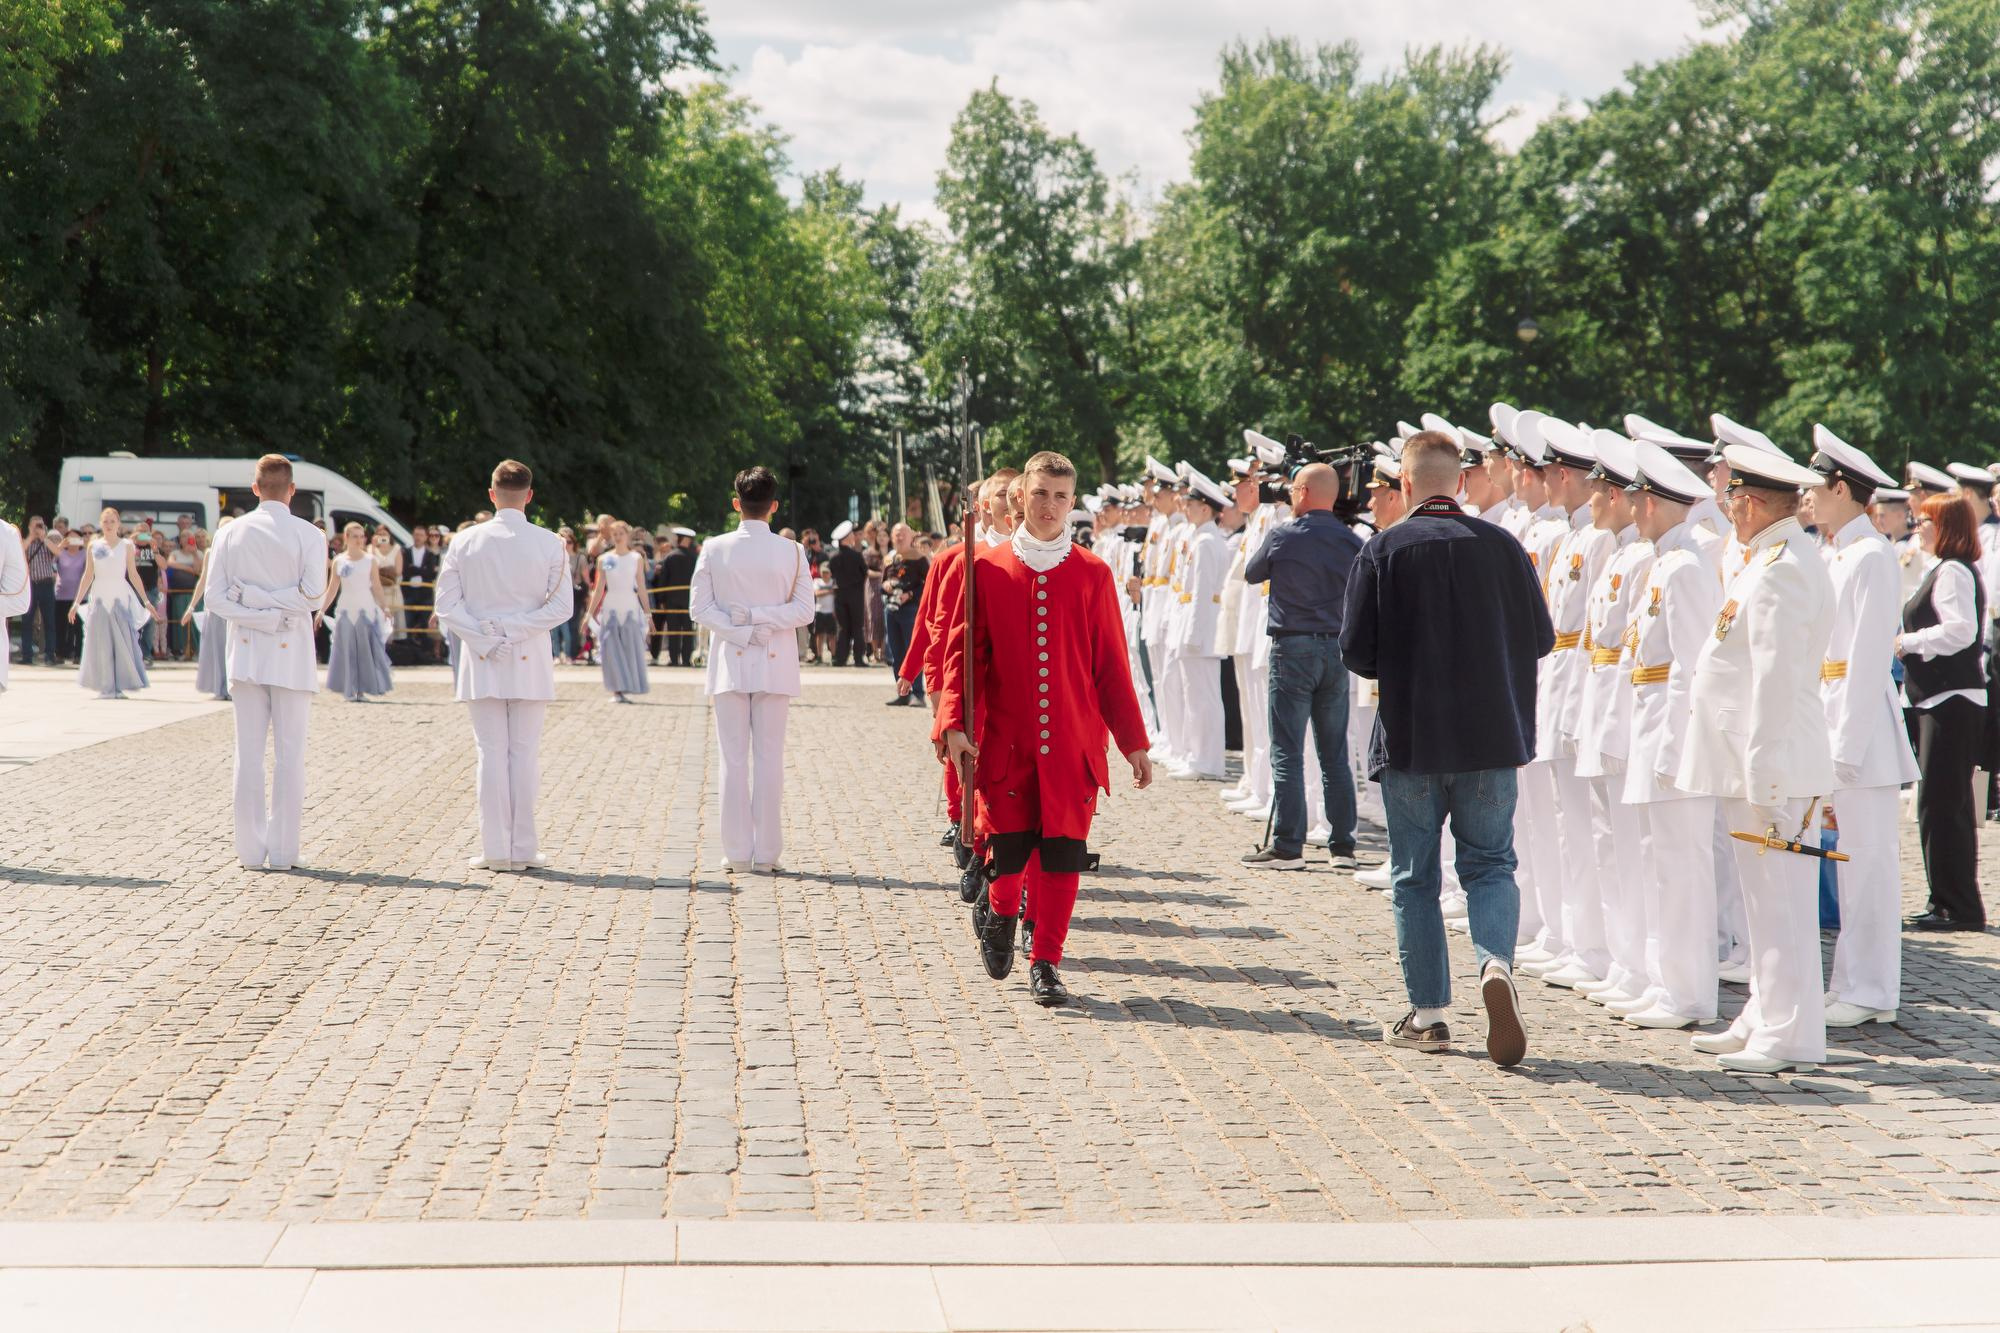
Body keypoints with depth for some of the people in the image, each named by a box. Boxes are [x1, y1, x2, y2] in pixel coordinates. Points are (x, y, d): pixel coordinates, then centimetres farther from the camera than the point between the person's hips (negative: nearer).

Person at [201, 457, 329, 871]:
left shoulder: (230, 533, 5)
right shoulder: (309, 534, -3)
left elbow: (214, 595, -1)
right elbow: (314, 590, -15)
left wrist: (255, 608, -5)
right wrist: (277, 608, -5)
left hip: (246, 651, 2)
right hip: (291, 653, -2)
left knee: (248, 753, 5)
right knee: (289, 753, 2)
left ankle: (251, 850, 5)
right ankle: (283, 851, 2)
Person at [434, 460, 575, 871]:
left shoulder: (466, 541, -1)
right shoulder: (549, 543, -3)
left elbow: (447, 604, -4)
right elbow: (560, 607, -8)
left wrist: (486, 637, -6)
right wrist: (513, 630, -7)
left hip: (481, 665, 1)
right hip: (531, 663, -1)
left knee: (491, 753, 4)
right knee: (525, 753, 4)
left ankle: (496, 850, 3)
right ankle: (523, 849, 5)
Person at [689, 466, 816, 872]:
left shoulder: (715, 549, -2)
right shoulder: (792, 552, -2)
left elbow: (699, 607, -6)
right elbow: (803, 610, -7)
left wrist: (741, 628, -7)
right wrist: (760, 618, -7)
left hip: (730, 664, 0)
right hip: (775, 666, 0)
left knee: (734, 760, 4)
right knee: (769, 759, 3)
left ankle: (737, 852, 3)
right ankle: (766, 853, 3)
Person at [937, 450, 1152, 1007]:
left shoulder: (1093, 574, 4)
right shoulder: (987, 568, 3)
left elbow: (1111, 664, 6)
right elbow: (963, 652, 3)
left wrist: (1133, 741, 5)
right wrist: (954, 724, -9)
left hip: (1072, 743, 1)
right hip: (1005, 741, -1)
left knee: (1062, 852, -1)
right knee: (1008, 848, -1)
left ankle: (1046, 963, 10)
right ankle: (998, 912, 31)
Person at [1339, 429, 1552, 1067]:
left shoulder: (1382, 550, -8)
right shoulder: (1502, 546, -1)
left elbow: (1356, 650, -9)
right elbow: (1541, 638, 5)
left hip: (1410, 739, -2)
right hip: (1492, 736, 2)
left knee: (1416, 876, 10)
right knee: (1490, 864, 11)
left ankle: (1427, 1012, 12)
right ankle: (1497, 962, -15)